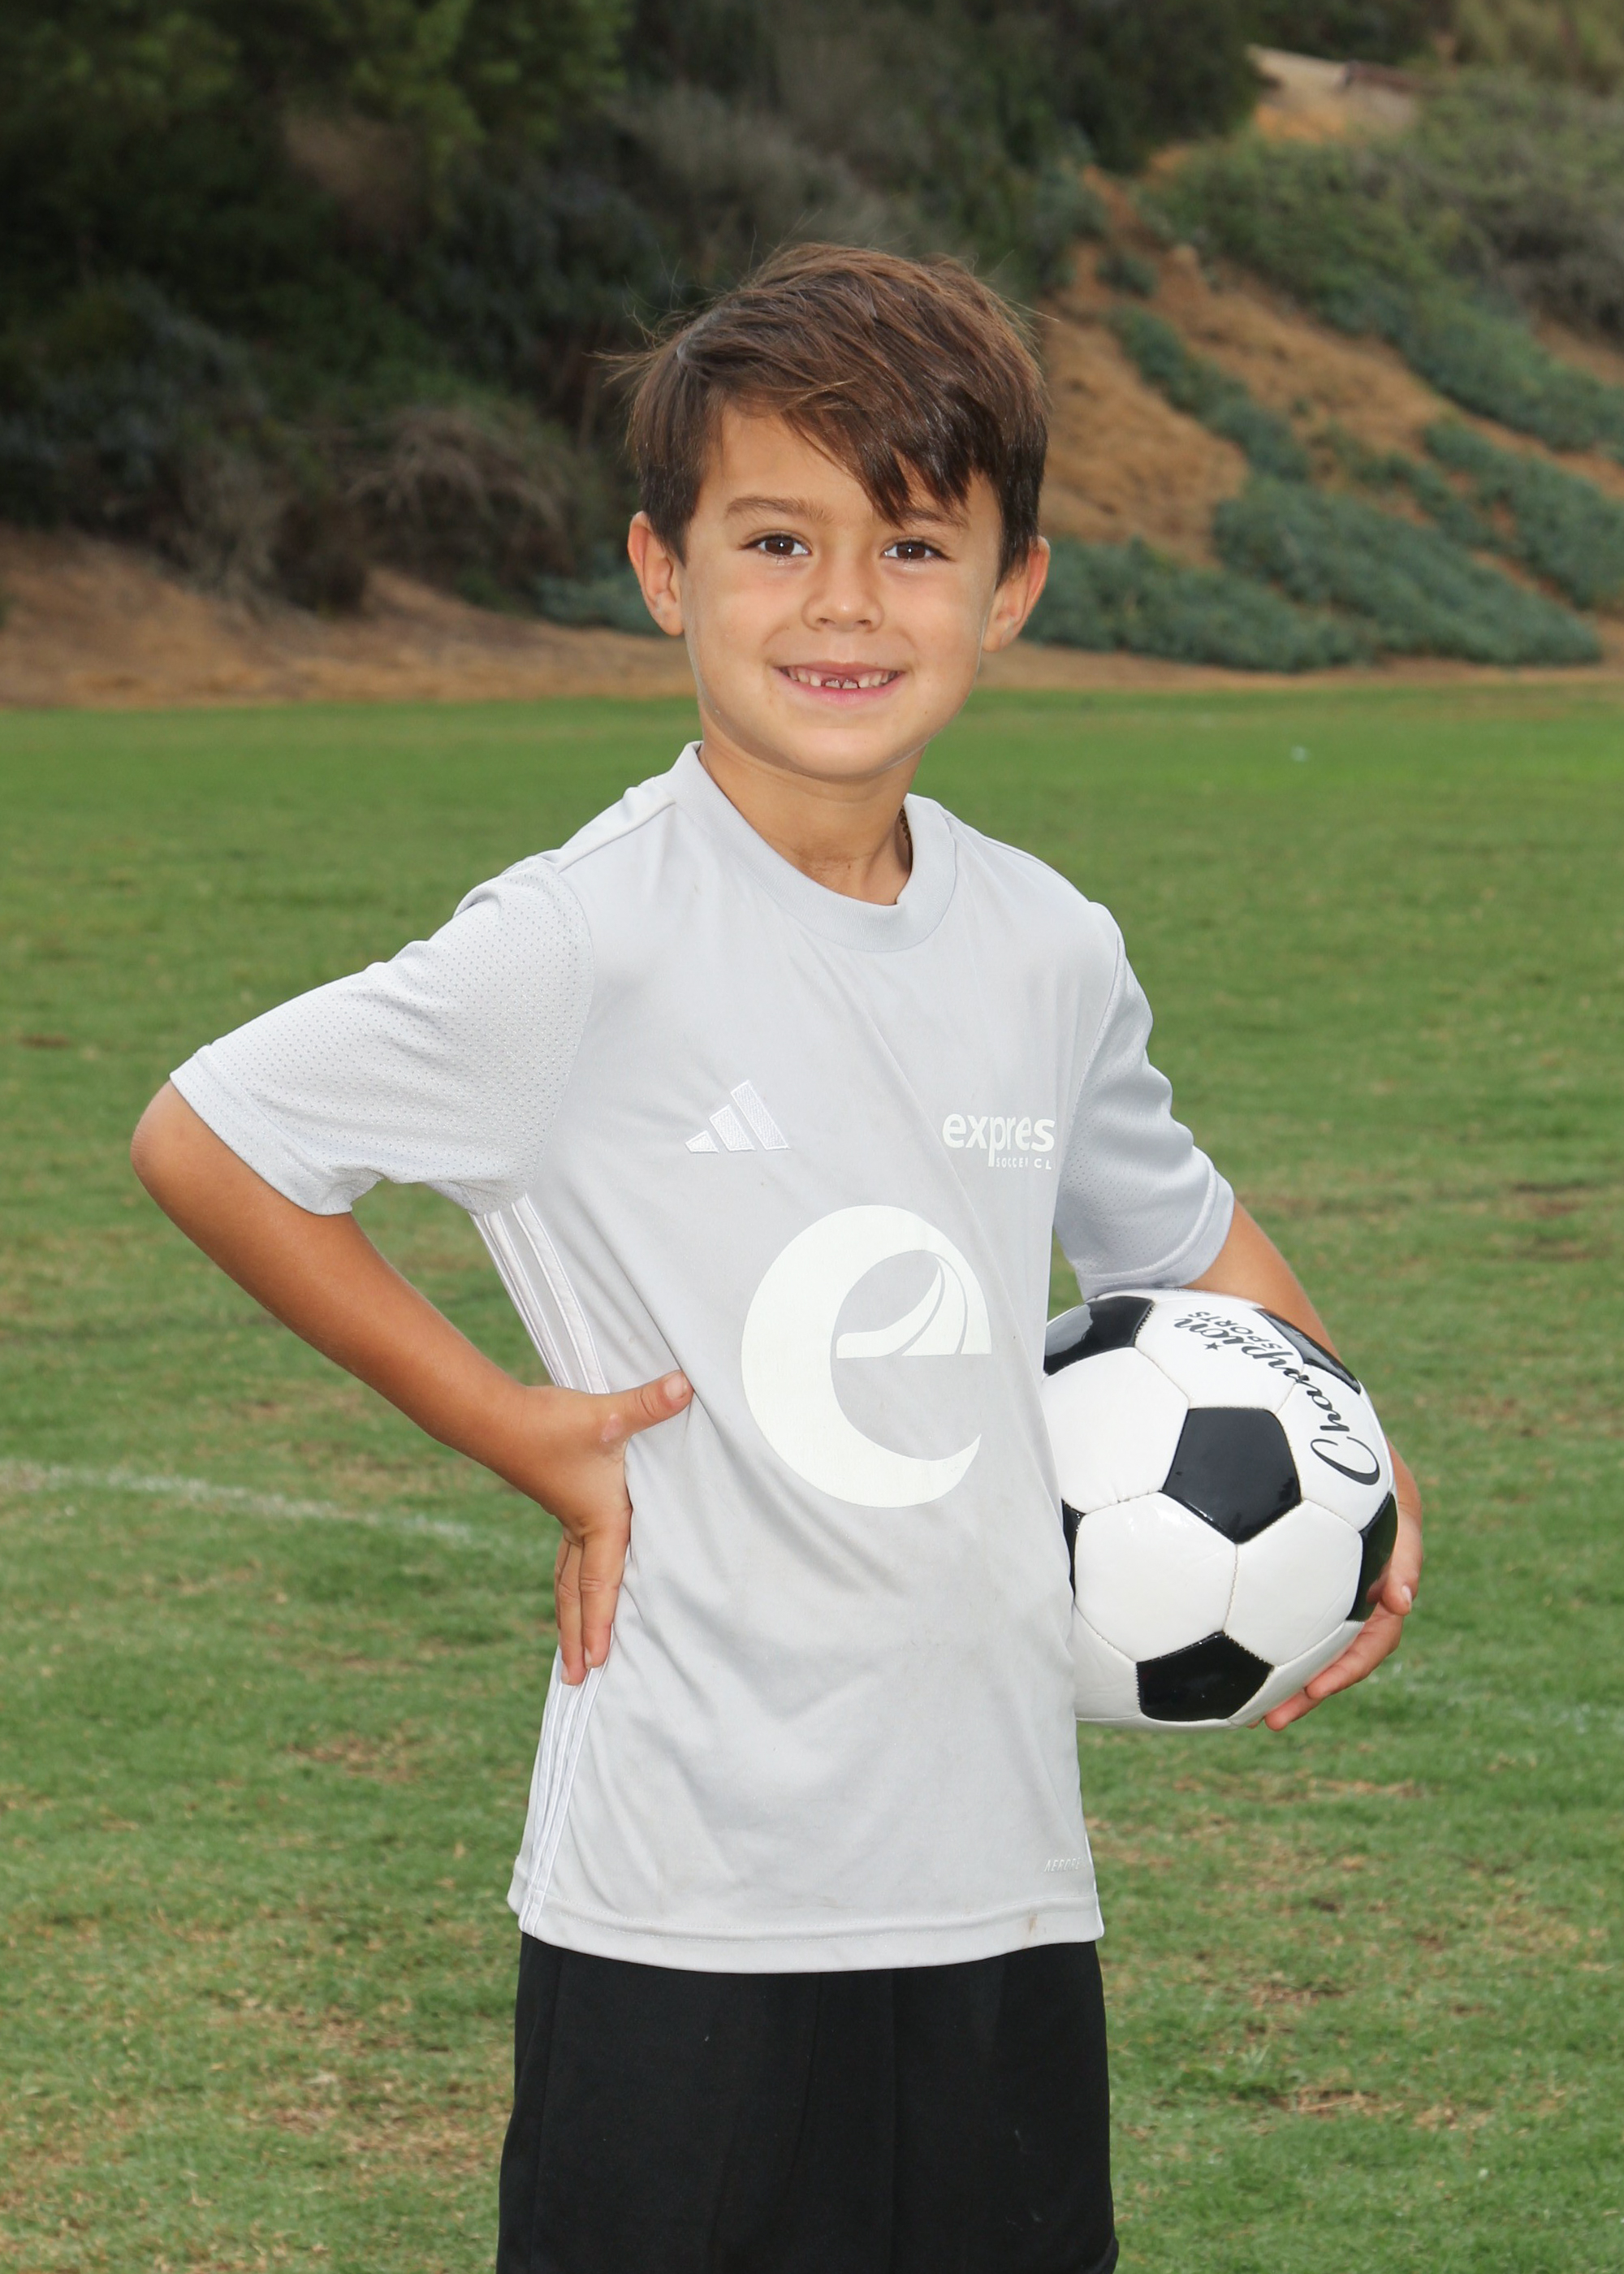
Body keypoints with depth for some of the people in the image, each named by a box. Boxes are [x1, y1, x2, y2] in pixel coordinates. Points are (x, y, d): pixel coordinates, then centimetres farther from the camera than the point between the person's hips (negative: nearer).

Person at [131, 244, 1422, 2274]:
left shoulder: (1051, 954, 7)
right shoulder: (593, 945, -10)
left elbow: (1182, 1235, 25)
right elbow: (199, 1139, -5)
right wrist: (509, 1427, -6)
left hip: (1006, 1880, 5)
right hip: (686, 1899, -5)